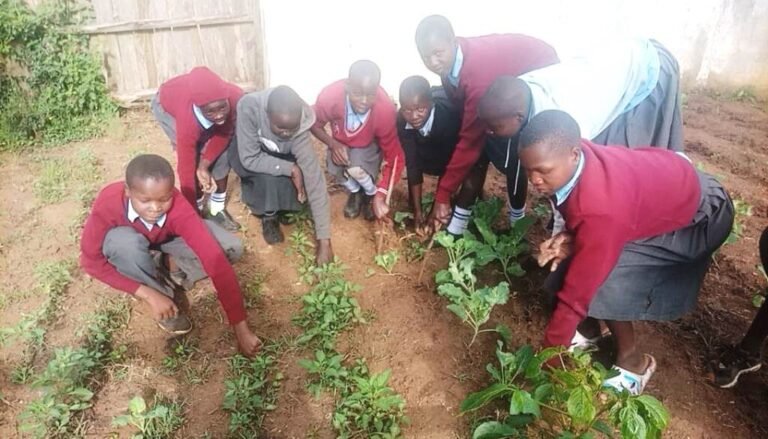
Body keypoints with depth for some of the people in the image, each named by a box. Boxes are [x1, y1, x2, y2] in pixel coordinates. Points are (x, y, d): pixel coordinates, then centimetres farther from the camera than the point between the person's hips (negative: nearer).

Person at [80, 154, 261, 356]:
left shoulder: (178, 207, -38)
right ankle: (162, 291, -10)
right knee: (125, 242, -37)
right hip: (127, 240, 0)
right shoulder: (107, 204, -36)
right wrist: (148, 294, -32)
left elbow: (216, 261, -41)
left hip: (167, 237, 0)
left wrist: (241, 330, -43)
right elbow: (91, 260, -24)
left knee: (231, 248, -23)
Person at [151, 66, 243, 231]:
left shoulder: (236, 98, -38)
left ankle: (217, 210, 5)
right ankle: (198, 210, 4)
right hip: (166, 105, -3)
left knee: (222, 151, -11)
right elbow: (186, 171, -37)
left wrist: (205, 165, -27)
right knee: (193, 157, -18)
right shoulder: (189, 120, -45)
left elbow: (225, 132, -17)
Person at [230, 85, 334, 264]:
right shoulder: (249, 107, -39)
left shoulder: (299, 128, -35)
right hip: (246, 155, -2)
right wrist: (291, 169, -39)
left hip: (280, 157, 2)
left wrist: (324, 240, -37)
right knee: (268, 175, -31)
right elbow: (249, 158, -33)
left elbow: (315, 181, -36)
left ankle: (278, 207, 10)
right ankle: (268, 217, -3)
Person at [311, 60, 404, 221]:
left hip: (369, 145, -2)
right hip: (341, 142, 3)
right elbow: (315, 125, -12)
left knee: (356, 169, -28)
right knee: (334, 167, -22)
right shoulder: (329, 96, -35)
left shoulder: (385, 109, -39)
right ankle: (355, 192, 14)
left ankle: (371, 194, 9)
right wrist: (333, 144, -31)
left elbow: (394, 155, -30)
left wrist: (380, 196, -37)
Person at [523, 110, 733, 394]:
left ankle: (632, 360, 6)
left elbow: (577, 292, -34)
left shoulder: (601, 210, -41)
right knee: (582, 259, -4)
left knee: (601, 284, -18)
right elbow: (584, 219, 0)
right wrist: (570, 238, -21)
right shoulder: (573, 158, -20)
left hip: (700, 216, -7)